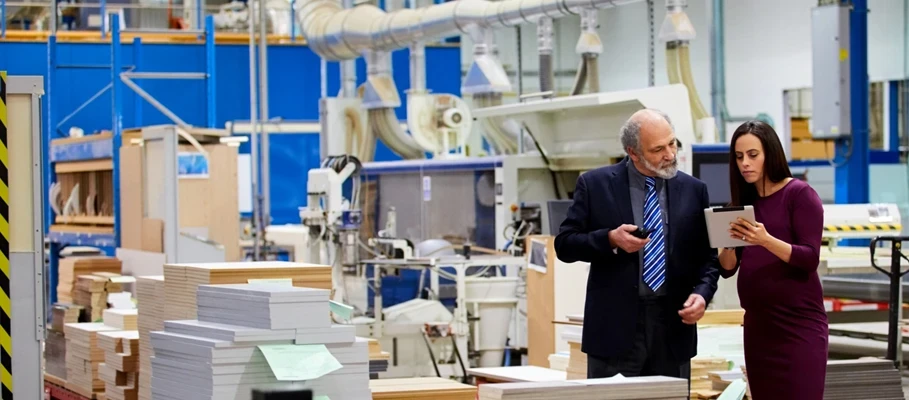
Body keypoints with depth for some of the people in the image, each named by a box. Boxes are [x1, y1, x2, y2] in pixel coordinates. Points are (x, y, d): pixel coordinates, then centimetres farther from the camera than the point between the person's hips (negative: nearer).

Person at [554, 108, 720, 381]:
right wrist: (610, 239, -16)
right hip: (616, 325, -2)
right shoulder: (595, 184, 1)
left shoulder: (693, 190, 8)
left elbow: (708, 256, 11)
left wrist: (702, 293, -9)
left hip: (673, 327, 3)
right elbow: (564, 245, 1)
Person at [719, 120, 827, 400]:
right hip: (757, 324, 6)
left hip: (799, 324, -6)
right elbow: (727, 269, 8)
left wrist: (766, 240, -27)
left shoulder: (800, 194, -6)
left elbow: (810, 259, -14)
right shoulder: (743, 202, 11)